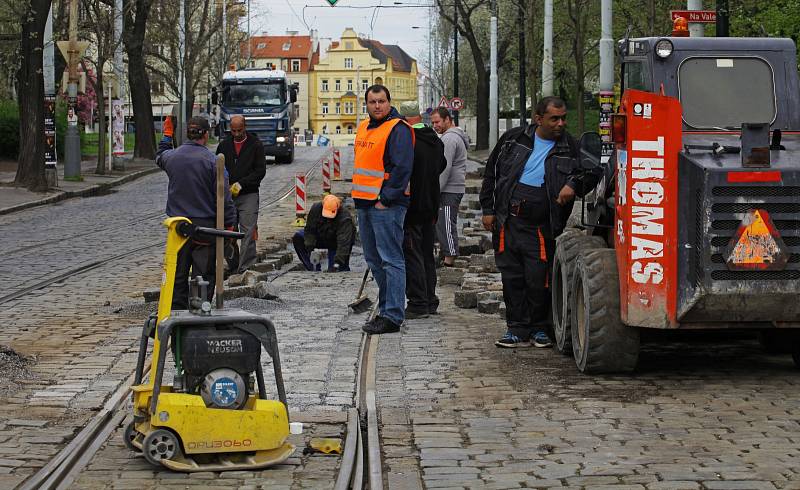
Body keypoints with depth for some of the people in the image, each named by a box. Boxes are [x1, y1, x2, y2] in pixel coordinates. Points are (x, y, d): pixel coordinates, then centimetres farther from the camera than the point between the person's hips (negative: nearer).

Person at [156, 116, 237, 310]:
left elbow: (160, 158, 30)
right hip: (205, 225, -4)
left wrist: (167, 135, 43)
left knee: (178, 274, 12)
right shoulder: (211, 160, -11)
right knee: (203, 274, 1)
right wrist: (229, 223, -3)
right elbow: (224, 196, -10)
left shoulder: (172, 156, 2)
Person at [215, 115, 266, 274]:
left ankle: (246, 267, -10)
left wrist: (241, 184, -13)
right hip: (227, 196, 4)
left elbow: (261, 170, -4)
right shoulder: (224, 145, 12)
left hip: (249, 195, -4)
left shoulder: (255, 145, 1)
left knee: (248, 232, -9)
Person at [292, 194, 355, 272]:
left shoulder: (345, 218, -35)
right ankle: (312, 269, -14)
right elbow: (309, 230, -14)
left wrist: (337, 264, -51)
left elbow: (343, 243, -42)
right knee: (297, 237, -16)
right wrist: (310, 248, -28)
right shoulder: (315, 209, -22)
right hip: (321, 237, 5)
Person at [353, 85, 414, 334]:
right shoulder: (364, 128, 17)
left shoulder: (398, 129, -11)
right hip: (364, 202, 9)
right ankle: (387, 308, 23)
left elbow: (402, 168, -17)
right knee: (374, 260, 14)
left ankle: (392, 316, -9)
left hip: (387, 204, -9)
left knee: (391, 260, -9)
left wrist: (385, 199, -18)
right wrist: (359, 197, 18)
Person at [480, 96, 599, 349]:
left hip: (540, 228, -2)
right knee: (512, 278, 4)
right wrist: (488, 209, 8)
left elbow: (591, 174, 8)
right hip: (507, 222, 2)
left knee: (538, 280, -3)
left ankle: (539, 329, 16)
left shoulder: (570, 148, 1)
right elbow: (491, 173, 12)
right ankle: (518, 330, 12)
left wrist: (573, 184, -14)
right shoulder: (513, 139, 5)